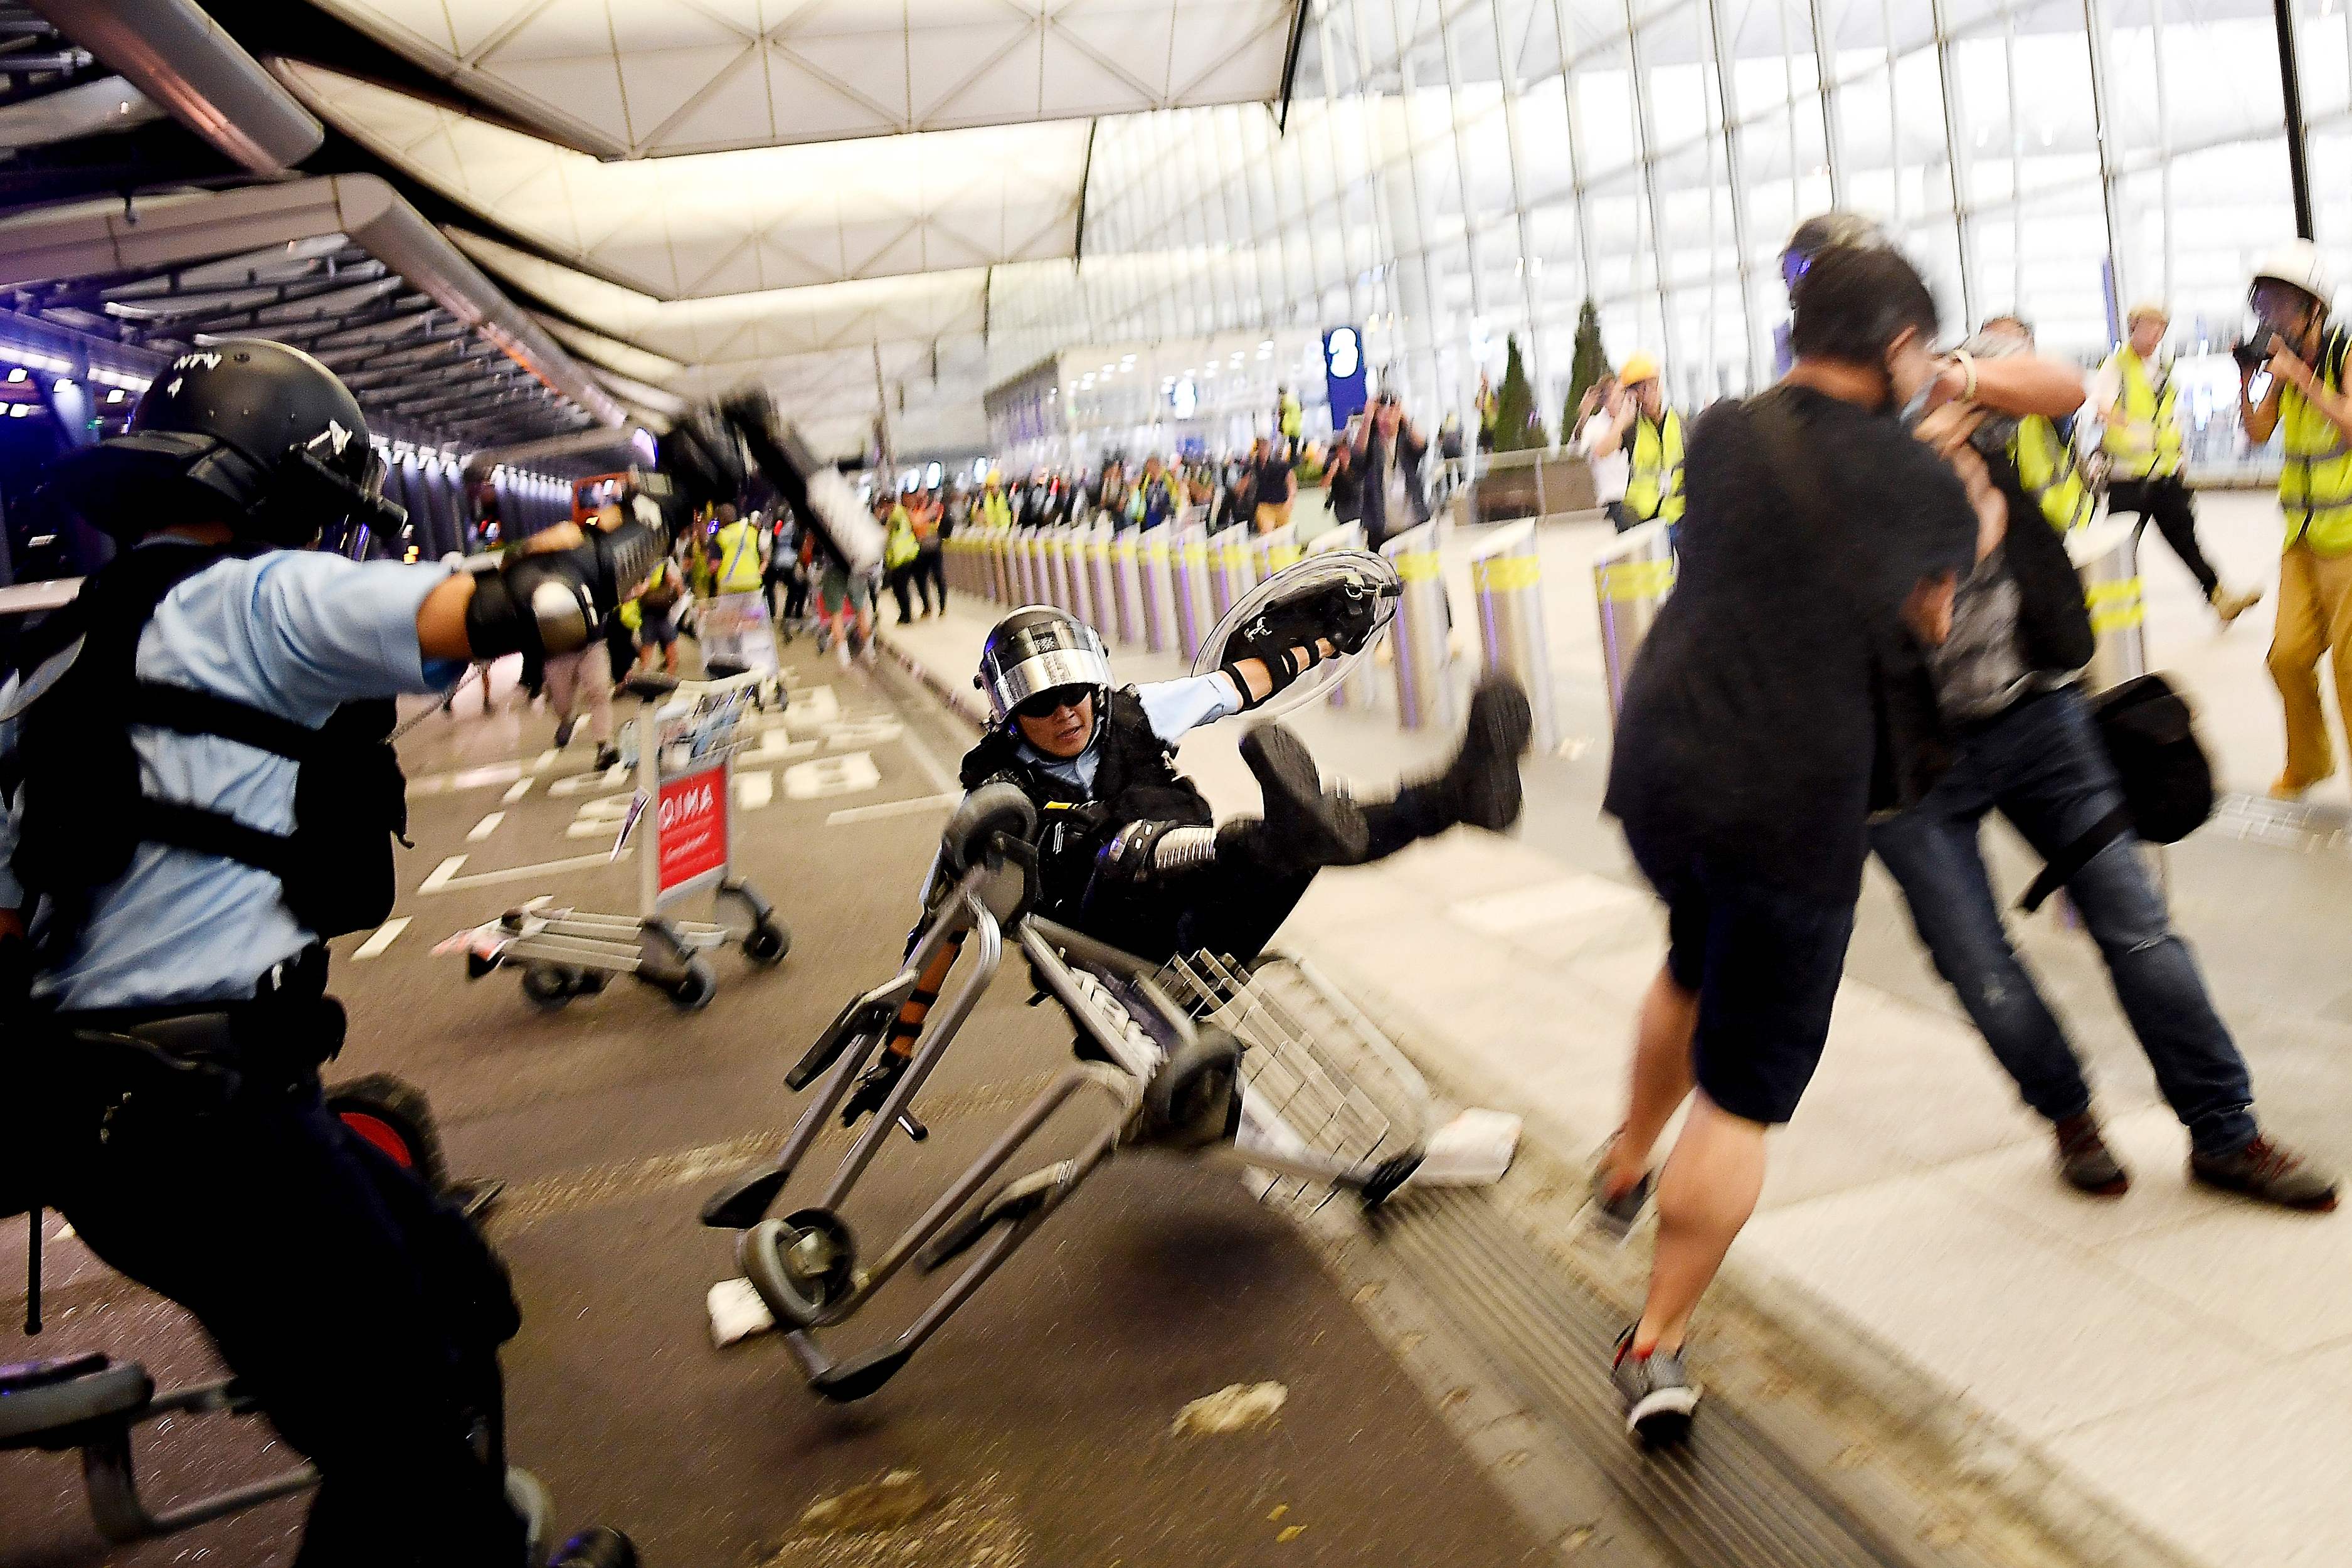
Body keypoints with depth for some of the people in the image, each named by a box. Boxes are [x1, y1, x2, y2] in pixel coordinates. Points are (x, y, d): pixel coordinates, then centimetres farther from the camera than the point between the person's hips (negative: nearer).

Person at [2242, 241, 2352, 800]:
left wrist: (2301, 376, -26)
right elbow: (2258, 434, 7)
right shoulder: (2284, 362, 8)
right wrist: (2247, 380, -6)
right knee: (2289, 655, 8)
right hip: (2302, 534, 6)